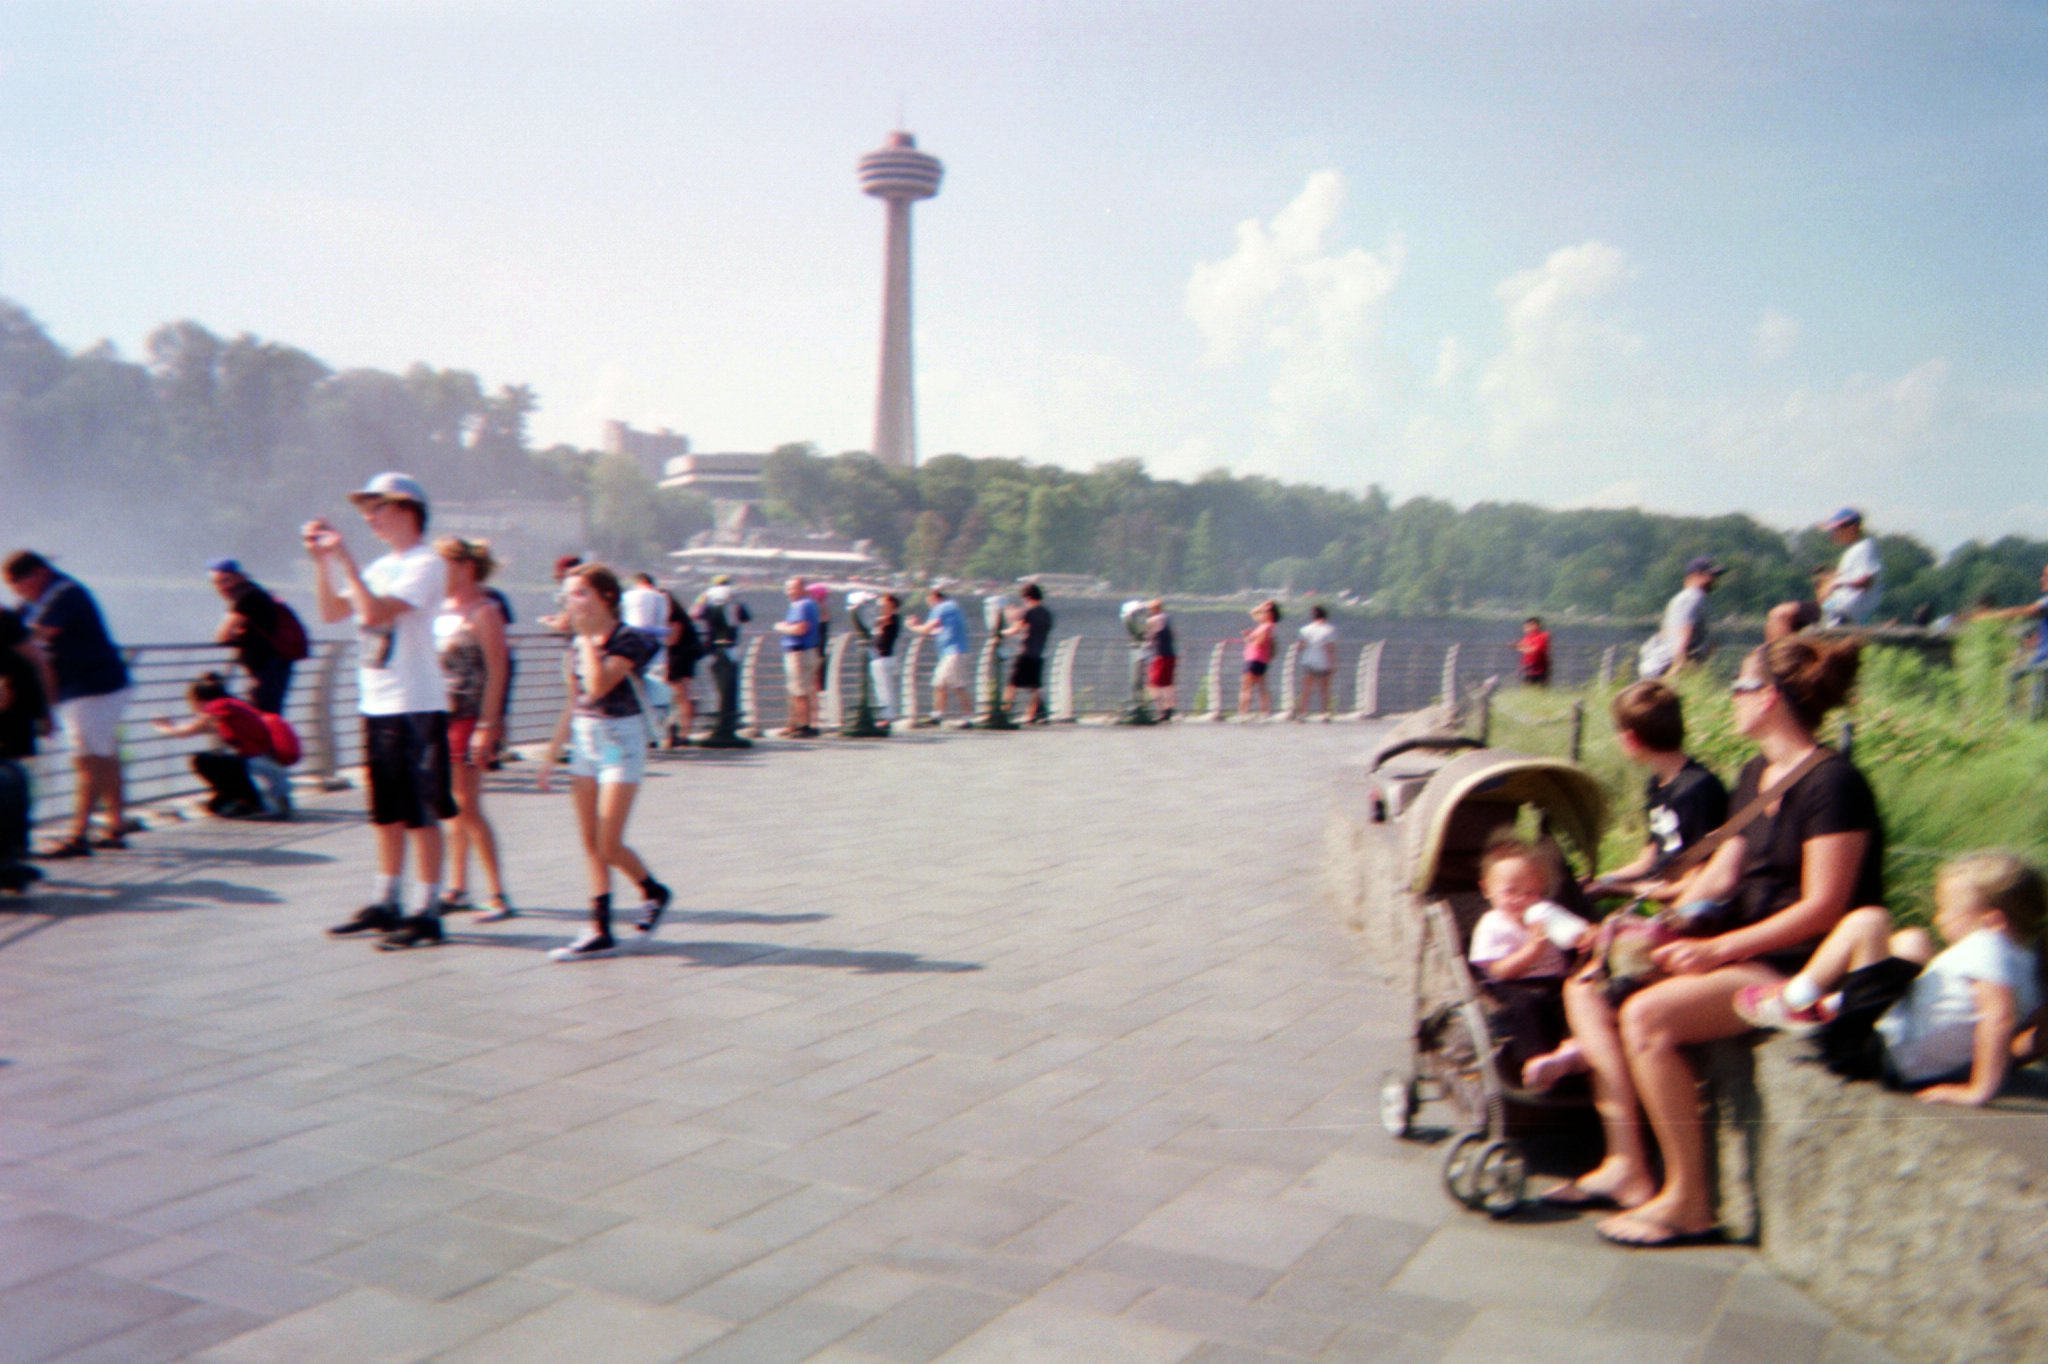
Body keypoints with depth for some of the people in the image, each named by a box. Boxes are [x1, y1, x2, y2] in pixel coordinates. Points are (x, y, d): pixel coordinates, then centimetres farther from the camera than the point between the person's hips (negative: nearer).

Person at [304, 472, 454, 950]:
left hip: (416, 708, -9)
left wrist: (344, 559, -16)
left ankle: (426, 912, 2)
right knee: (386, 813, 15)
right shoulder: (382, 567, 17)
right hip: (376, 707, 9)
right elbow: (333, 611, 16)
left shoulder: (426, 564, -10)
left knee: (422, 814, -3)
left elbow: (375, 611, -21)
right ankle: (384, 904, 25)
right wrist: (322, 561, 6)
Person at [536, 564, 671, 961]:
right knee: (590, 843, 5)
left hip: (620, 741, -7)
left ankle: (654, 891, 20)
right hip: (584, 740, 7)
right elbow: (574, 701, 16)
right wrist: (553, 750, 16)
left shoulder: (628, 641, -13)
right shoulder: (577, 643, 8)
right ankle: (600, 931, 11)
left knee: (609, 846, -7)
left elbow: (597, 687, -27)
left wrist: (588, 636, -20)